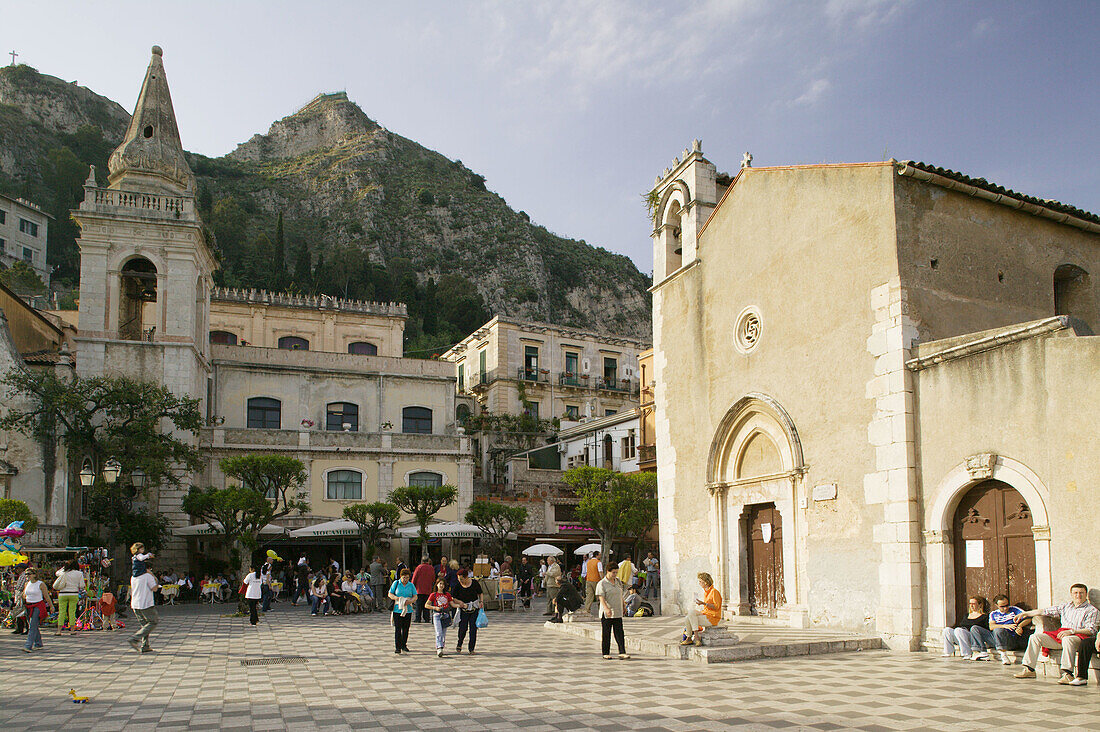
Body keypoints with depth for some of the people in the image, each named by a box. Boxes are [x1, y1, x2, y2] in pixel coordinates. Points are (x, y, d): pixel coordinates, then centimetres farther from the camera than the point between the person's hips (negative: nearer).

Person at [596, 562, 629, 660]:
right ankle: (606, 654, 10)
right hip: (606, 614, -5)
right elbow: (601, 598, -17)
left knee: (619, 633, 0)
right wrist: (606, 608, -30)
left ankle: (622, 652, 0)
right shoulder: (601, 584, -8)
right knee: (606, 634, 2)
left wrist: (623, 605, 33)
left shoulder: (617, 581, 12)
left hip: (618, 612, 5)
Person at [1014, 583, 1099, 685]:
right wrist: (1025, 614, 23)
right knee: (1035, 637, -9)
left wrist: (1071, 631, -22)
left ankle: (1067, 674, -42)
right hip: (1061, 634, 6)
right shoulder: (1066, 607, 22)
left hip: (1079, 636, -6)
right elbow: (1045, 611, 25)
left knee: (1067, 639, -41)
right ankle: (1029, 670, -10)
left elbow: (1091, 630, -8)